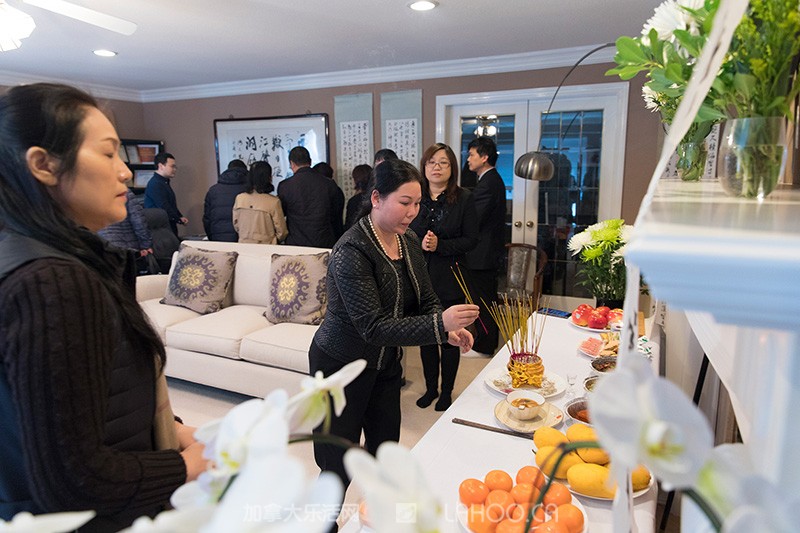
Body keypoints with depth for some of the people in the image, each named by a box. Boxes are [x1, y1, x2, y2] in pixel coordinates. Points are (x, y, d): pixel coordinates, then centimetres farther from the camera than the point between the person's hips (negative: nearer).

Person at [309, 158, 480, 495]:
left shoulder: (409, 242, -2)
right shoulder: (351, 252, -26)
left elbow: (426, 300, 2)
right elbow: (373, 327, -31)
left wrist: (449, 330, -19)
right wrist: (439, 324, -40)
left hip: (386, 365, 7)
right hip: (340, 367, -7)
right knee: (338, 468, 7)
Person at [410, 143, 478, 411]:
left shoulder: (464, 199, -3)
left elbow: (471, 239, -5)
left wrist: (440, 245, -16)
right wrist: (420, 244, -16)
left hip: (449, 278, -2)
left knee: (449, 337, 7)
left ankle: (447, 391, 27)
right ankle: (431, 387, 32)